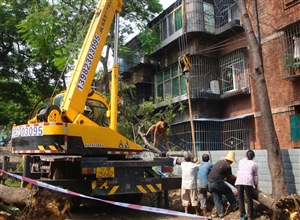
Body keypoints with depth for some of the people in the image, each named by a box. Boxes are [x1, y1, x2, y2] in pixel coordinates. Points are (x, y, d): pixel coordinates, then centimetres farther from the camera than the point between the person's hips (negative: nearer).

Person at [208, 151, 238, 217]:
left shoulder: (219, 162, 15)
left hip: (210, 182, 8)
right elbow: (231, 177, 2)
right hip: (217, 183, -8)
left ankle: (220, 213, 19)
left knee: (217, 198, 14)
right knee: (228, 191, 14)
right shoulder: (227, 166, -11)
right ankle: (234, 206, 24)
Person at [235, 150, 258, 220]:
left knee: (240, 198, 14)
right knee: (249, 199, 10)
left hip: (239, 181, 1)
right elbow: (255, 177, 16)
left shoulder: (241, 161, 22)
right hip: (248, 182, -1)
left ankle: (242, 214, 6)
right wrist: (256, 186, 29)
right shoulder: (255, 164, 17)